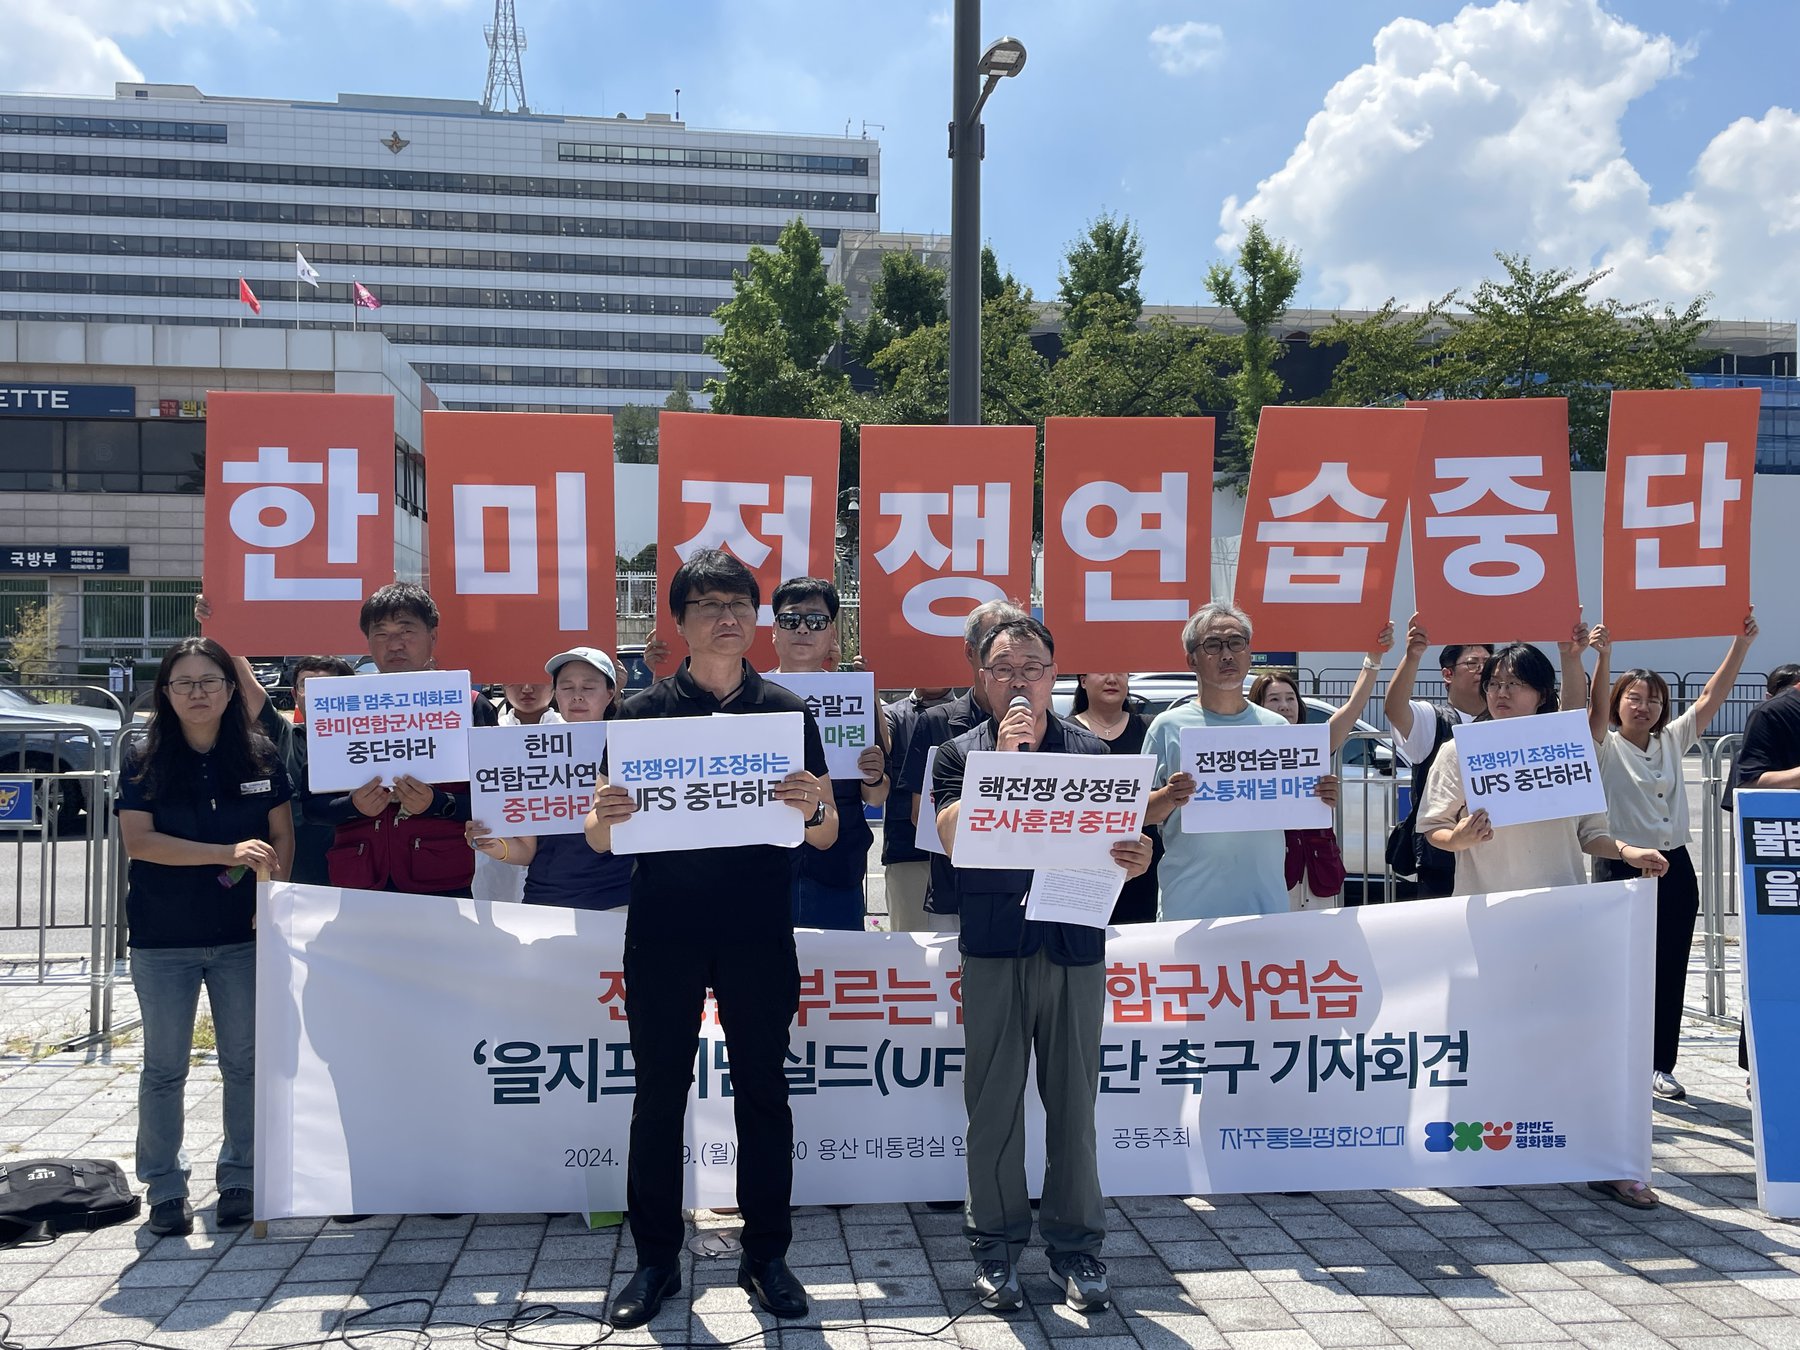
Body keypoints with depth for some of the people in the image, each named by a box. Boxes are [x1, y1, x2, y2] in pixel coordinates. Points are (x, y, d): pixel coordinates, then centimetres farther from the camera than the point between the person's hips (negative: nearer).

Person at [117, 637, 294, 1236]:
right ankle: (164, 1188, 19)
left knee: (246, 1062, 7)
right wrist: (228, 854, -22)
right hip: (163, 939, -1)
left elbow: (282, 834, 7)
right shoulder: (144, 759, -4)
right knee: (164, 1067, 7)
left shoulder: (261, 755, 1)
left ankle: (240, 1178, 21)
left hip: (243, 936, 1)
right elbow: (137, 840, -14)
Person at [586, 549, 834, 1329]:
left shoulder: (786, 711, 4)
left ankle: (767, 1256, 20)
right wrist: (606, 816, -22)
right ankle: (655, 1260, 19)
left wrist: (813, 808, -18)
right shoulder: (643, 712, 2)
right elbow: (598, 840, 2)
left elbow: (826, 837, 5)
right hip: (664, 928, 0)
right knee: (659, 1094, 6)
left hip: (759, 928, 1)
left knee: (763, 1090, 7)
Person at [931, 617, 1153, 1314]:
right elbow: (954, 837, -9)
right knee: (994, 1099, 3)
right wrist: (1003, 756, -14)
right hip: (994, 946, -1)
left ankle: (1076, 1242, 17)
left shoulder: (1090, 750, 10)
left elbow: (1114, 843, 9)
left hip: (1074, 943, 1)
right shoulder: (960, 753, 7)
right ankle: (996, 1242, 15)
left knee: (1073, 1099, 5)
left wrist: (1132, 859, -15)